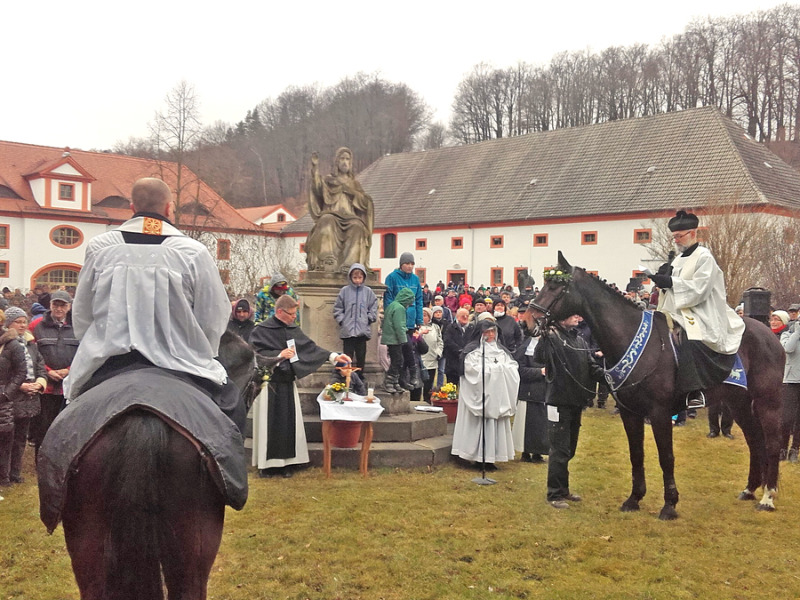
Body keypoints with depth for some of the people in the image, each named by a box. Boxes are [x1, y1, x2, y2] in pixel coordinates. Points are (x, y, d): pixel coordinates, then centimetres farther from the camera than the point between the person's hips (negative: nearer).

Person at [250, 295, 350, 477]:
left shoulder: (293, 330, 9)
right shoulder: (261, 330, -8)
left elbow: (310, 347, 8)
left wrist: (333, 356, -1)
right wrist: (279, 355, -19)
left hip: (287, 384, 5)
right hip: (269, 384, -5)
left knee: (288, 423, 5)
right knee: (269, 423, -1)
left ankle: (286, 462, 12)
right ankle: (266, 463, 8)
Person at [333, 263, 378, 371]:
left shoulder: (368, 291, 3)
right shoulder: (344, 291, 0)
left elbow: (373, 308, 8)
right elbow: (337, 308, 5)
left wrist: (369, 319, -4)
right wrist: (341, 320, -5)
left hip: (363, 330, 1)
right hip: (347, 330, -1)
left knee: (361, 356, 9)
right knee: (347, 355, 1)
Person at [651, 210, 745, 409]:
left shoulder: (704, 257, -5)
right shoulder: (678, 260, 19)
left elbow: (699, 289, -16)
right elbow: (672, 290, 21)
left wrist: (670, 281, -19)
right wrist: (664, 277, 0)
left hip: (700, 316, -9)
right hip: (678, 314, 9)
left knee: (689, 341, -33)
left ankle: (695, 392, -32)